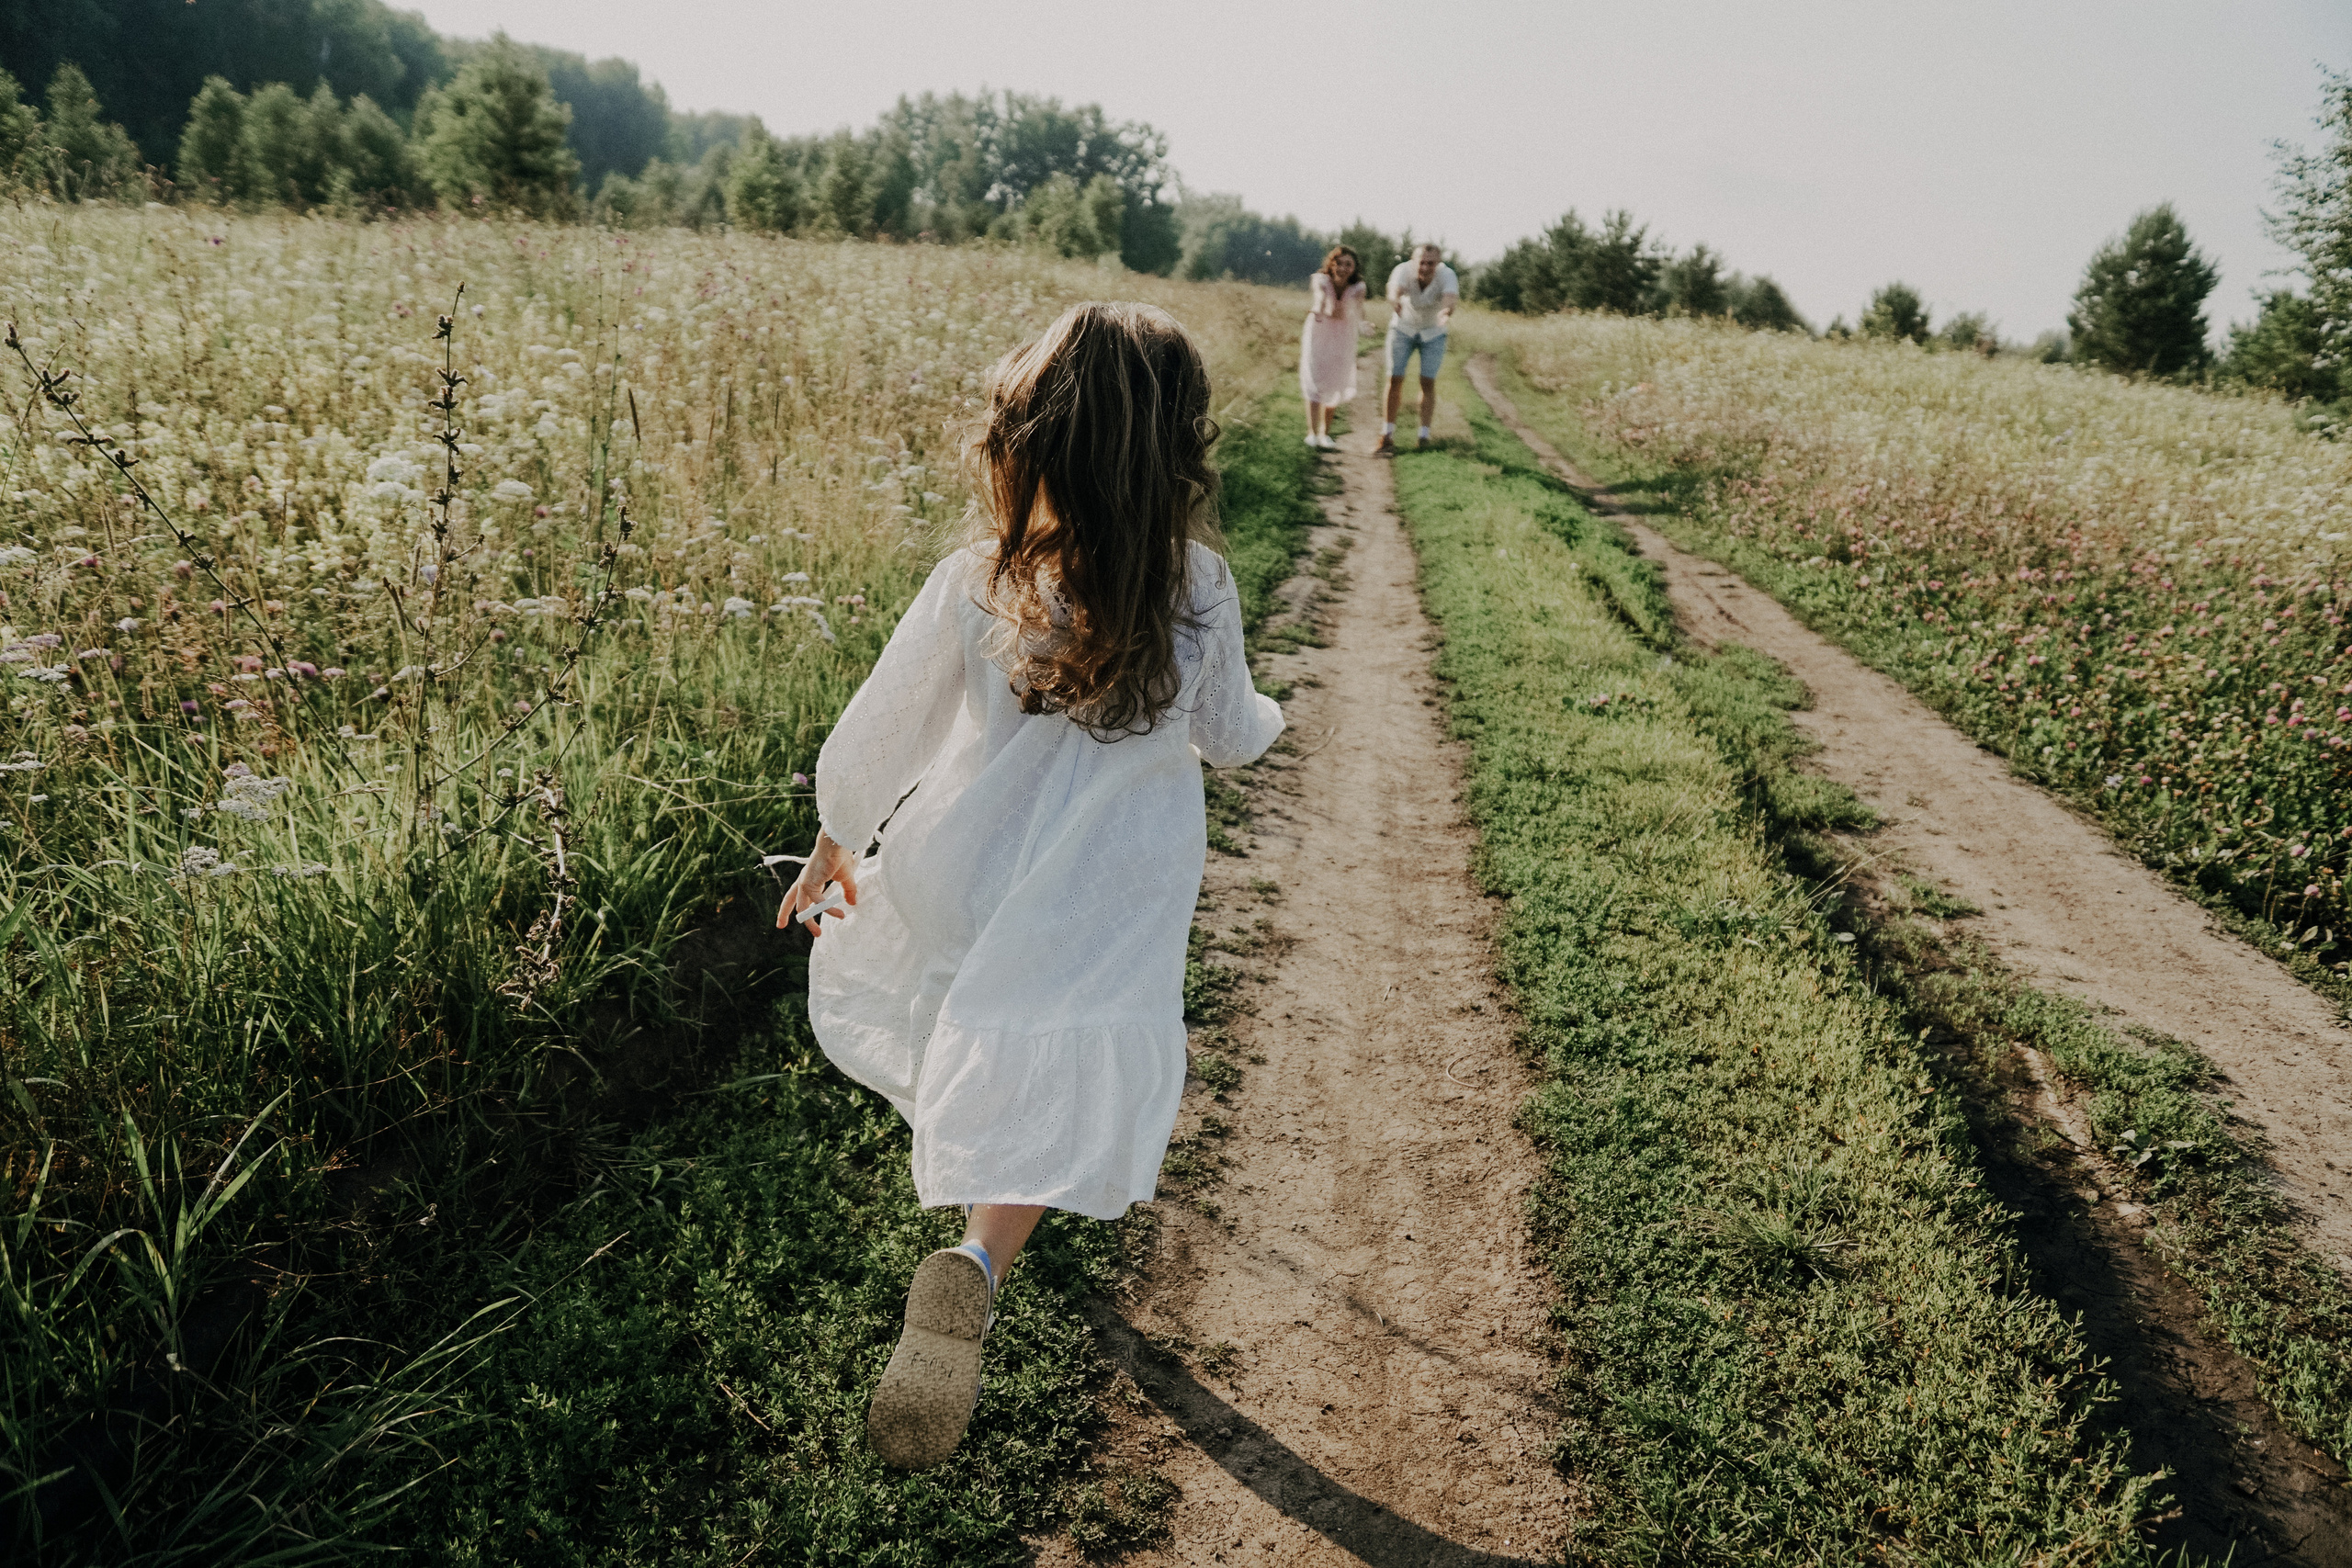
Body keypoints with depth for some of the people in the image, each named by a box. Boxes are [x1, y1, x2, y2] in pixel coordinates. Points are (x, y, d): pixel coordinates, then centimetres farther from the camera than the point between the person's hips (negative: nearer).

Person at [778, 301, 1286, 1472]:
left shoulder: (974, 586, -18)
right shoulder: (1201, 589, -16)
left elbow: (880, 732, -8)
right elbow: (1227, 736, 1)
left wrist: (836, 840, 11)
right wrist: (1258, 718, 25)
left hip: (968, 868, 2)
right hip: (1108, 902, -1)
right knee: (1050, 1104, 8)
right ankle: (980, 1262, -18)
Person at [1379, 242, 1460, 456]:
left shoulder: (1447, 275, -30)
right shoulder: (1403, 271, -30)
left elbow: (1451, 298, -50)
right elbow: (1394, 290, -50)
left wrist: (1447, 310, -74)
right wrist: (1395, 302, -75)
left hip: (1433, 332, 0)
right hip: (1403, 328, 0)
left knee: (1428, 382, -5)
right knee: (1394, 379, -5)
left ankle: (1424, 436, 4)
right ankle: (1387, 436, 2)